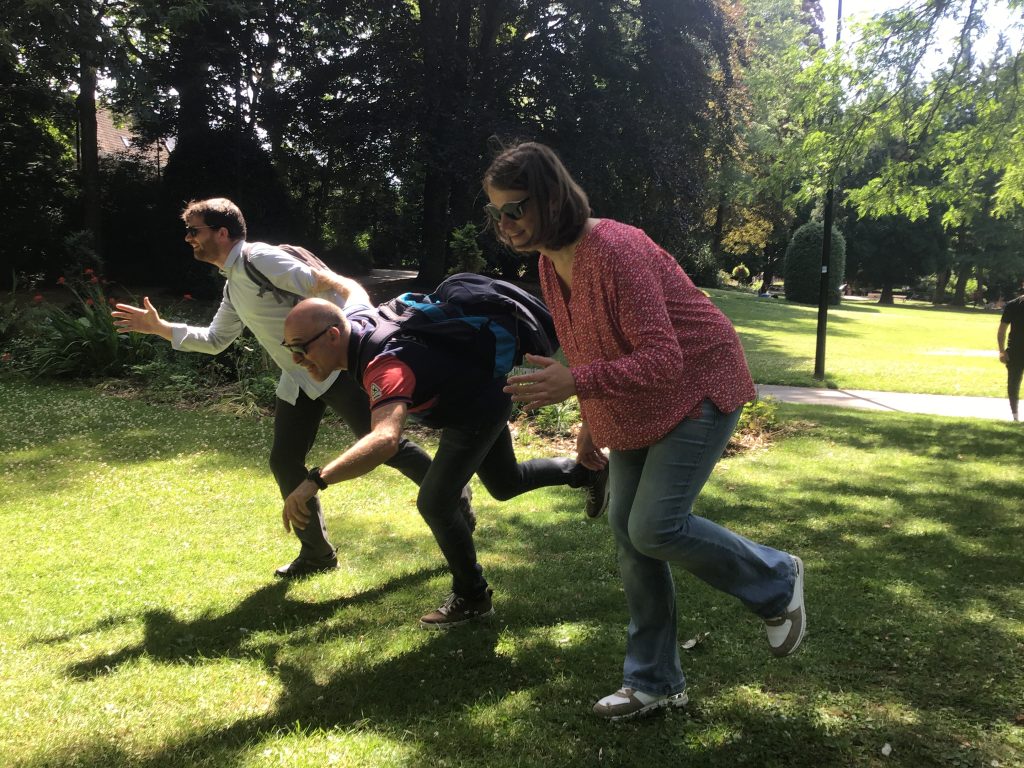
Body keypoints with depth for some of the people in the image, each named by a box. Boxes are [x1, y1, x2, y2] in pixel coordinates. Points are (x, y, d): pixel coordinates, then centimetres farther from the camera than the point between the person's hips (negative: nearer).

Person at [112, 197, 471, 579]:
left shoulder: (260, 259, -13)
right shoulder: (233, 286, 15)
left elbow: (330, 285, -20)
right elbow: (215, 341, 27)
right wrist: (159, 327, 22)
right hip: (299, 381, 9)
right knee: (284, 461, 5)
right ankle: (317, 553, 18)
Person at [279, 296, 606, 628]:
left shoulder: (385, 367, -43)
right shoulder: (350, 320, -16)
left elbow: (385, 439, -61)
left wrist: (316, 480, -68)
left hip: (479, 408, -10)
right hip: (480, 393, 10)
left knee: (435, 503, -11)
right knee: (506, 484, 26)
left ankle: (472, 598, 10)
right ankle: (587, 471, 46)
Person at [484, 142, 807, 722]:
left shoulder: (615, 251, -28)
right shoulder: (551, 262, 0)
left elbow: (663, 359, -32)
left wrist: (575, 383, -41)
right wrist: (591, 425, 15)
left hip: (698, 389, -9)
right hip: (633, 409, 9)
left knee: (655, 528, -15)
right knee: (627, 528, 6)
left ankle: (777, 581, 14)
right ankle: (655, 681, 20)